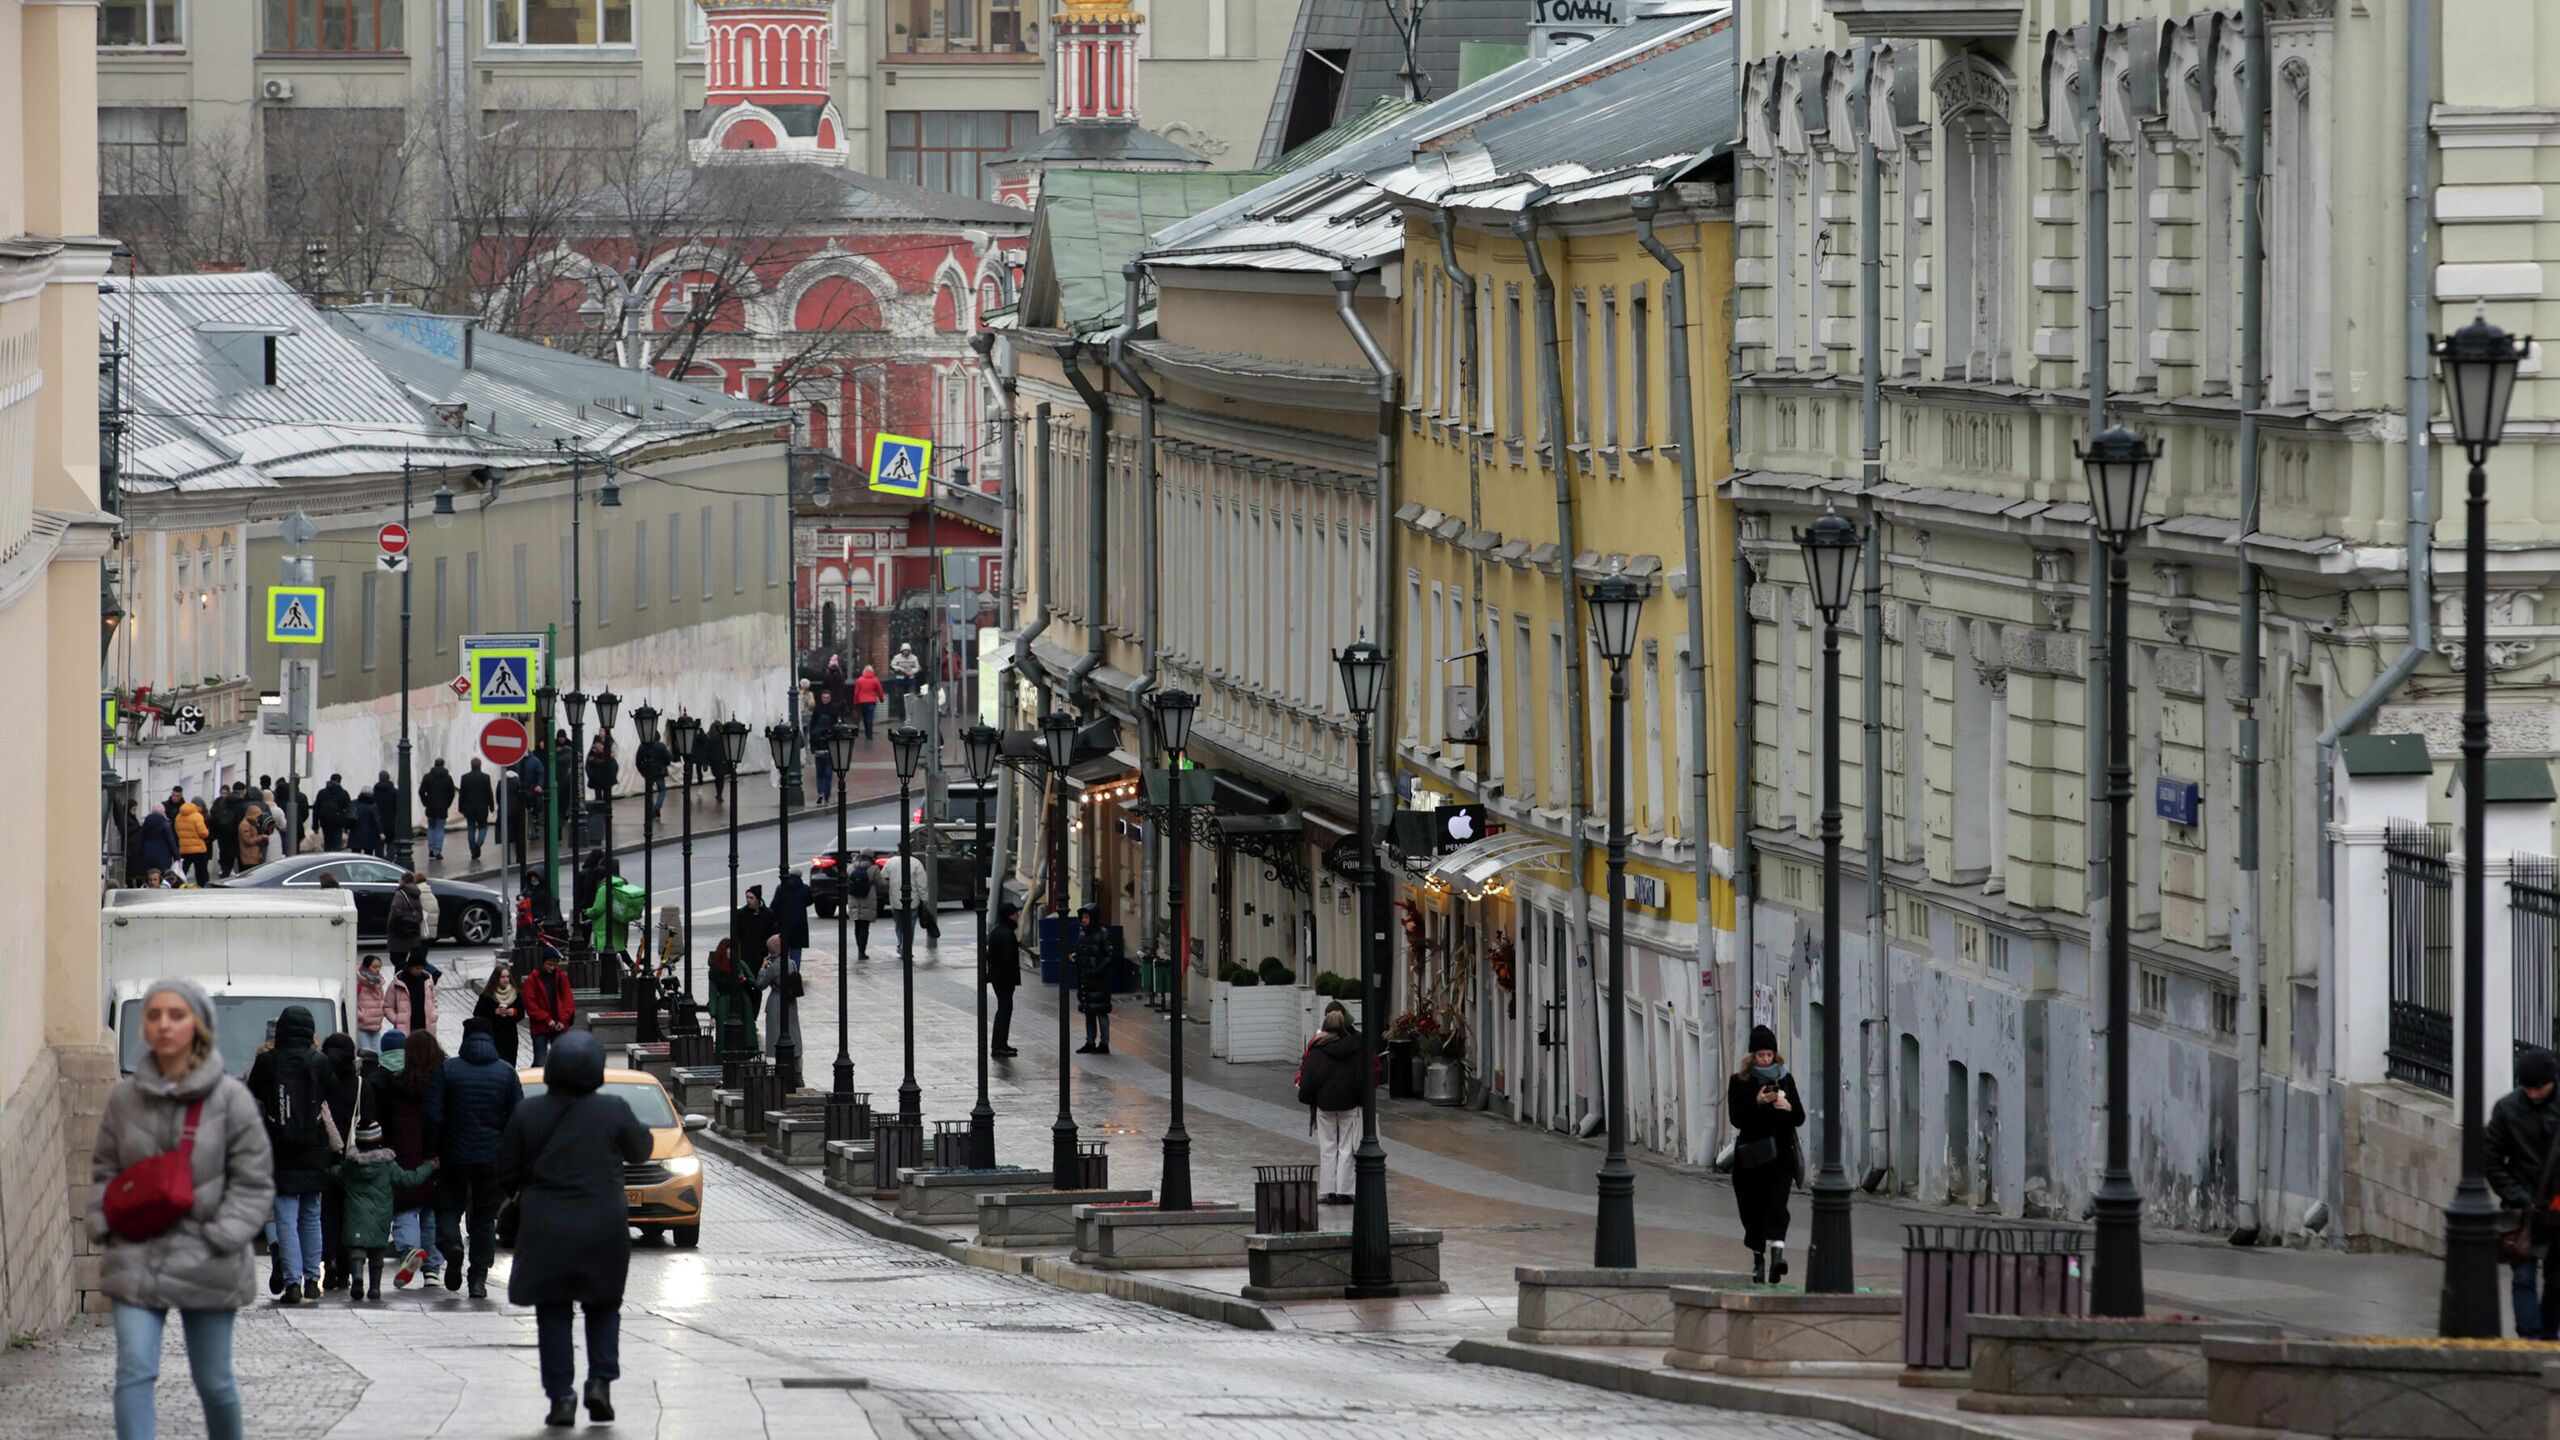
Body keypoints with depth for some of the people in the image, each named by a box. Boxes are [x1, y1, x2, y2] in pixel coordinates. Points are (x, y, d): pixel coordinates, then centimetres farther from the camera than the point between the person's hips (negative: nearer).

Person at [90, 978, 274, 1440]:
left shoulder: (230, 1099, -6)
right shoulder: (125, 1098, 3)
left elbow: (253, 1181, -3)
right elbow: (104, 1168, 13)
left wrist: (223, 1237, -13)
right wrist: (104, 1225, -1)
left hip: (205, 1263, -2)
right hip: (136, 1259, 2)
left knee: (214, 1380, 10)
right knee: (135, 1371, -13)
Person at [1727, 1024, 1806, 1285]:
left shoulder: (1785, 1080, 6)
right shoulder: (1739, 1082, 1)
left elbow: (1799, 1119, 7)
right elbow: (1736, 1117, -9)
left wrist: (1788, 1108, -15)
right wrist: (1757, 1102, -23)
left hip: (1780, 1155, 0)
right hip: (1750, 1156, 0)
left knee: (1776, 1206, -15)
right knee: (1753, 1209, 5)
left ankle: (1777, 1255, -30)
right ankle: (1758, 1260, 21)